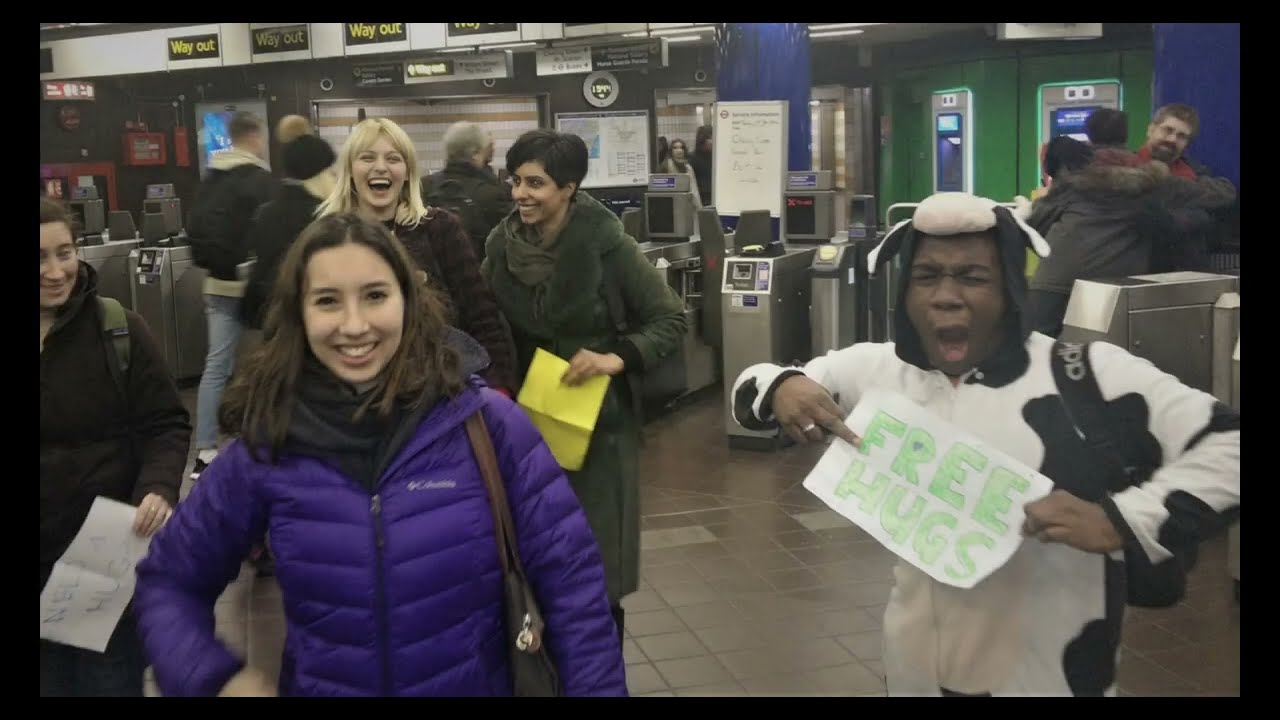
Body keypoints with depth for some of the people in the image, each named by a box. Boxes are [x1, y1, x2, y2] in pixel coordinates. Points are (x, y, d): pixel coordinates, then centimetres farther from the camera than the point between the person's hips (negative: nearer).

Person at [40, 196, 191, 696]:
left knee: (114, 681, 13)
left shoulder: (116, 328, -6)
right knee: (51, 682, 16)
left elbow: (166, 424, -4)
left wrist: (159, 487, -24)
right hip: (46, 562, 2)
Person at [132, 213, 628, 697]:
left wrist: (599, 689, -14)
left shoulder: (487, 423, -15)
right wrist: (217, 678, -13)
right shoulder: (264, 450, -10)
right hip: (317, 688, 1)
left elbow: (570, 577, -11)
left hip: (475, 685, -1)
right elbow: (168, 582, 3)